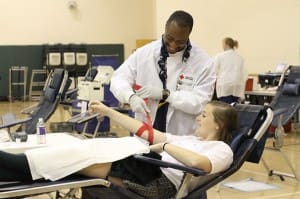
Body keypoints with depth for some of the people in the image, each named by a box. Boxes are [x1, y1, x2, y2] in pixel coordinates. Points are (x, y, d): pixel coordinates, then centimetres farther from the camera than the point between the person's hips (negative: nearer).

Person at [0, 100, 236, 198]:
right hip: (149, 170, 8)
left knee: (82, 159, -20)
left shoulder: (222, 150, 3)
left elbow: (197, 163, -23)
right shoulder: (190, 139, 28)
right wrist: (108, 111, 22)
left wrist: (166, 145, -11)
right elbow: (147, 132, 25)